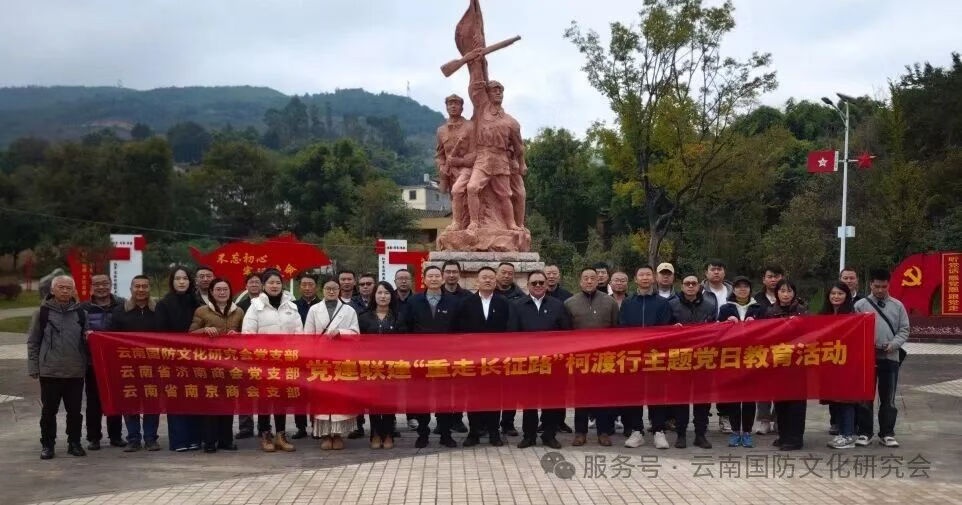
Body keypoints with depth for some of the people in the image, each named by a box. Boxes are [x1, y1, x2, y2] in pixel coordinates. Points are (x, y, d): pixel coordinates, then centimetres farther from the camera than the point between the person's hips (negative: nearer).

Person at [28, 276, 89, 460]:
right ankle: (47, 444, 17)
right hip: (50, 371, -2)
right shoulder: (43, 312, 1)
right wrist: (33, 367, -1)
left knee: (75, 410, 7)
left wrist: (89, 337, -6)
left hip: (76, 371, 2)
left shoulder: (80, 313, 8)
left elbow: (87, 337, 18)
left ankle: (74, 443, 19)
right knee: (49, 410, 5)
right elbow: (33, 342, 4)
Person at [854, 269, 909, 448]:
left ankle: (887, 434, 16)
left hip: (890, 357, 1)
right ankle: (864, 433, 12)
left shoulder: (897, 306, 6)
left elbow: (904, 330, 4)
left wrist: (893, 345, -11)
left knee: (888, 398, 7)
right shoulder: (860, 305, 1)